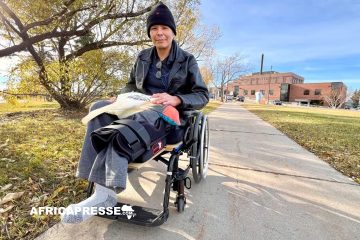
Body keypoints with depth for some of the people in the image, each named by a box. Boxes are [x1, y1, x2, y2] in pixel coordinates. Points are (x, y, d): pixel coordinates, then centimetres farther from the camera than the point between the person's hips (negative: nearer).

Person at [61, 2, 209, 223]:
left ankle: (106, 193, -34)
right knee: (99, 108, -21)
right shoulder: (143, 57, 14)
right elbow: (132, 84, 23)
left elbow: (203, 96, -3)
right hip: (139, 109, 5)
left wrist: (176, 99, -22)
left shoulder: (187, 60, 2)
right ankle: (104, 189, -30)